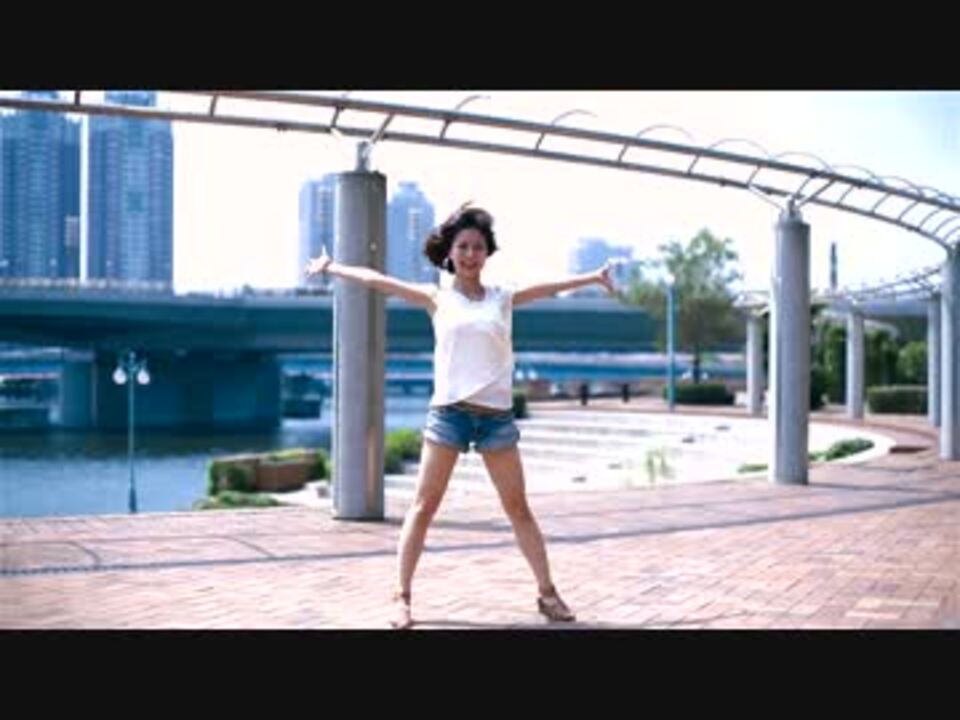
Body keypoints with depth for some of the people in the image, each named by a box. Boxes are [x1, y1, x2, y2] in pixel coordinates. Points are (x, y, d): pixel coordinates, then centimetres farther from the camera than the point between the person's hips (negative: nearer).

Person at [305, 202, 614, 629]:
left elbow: (548, 288, 13)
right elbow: (377, 281, 8)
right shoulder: (437, 298, 6)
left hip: (497, 416, 2)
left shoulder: (503, 298, 10)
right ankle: (401, 596, 5)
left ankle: (547, 592, 15)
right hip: (448, 412, -2)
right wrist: (332, 267, 11)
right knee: (424, 506, 0)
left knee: (518, 508, 8)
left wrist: (593, 277, 12)